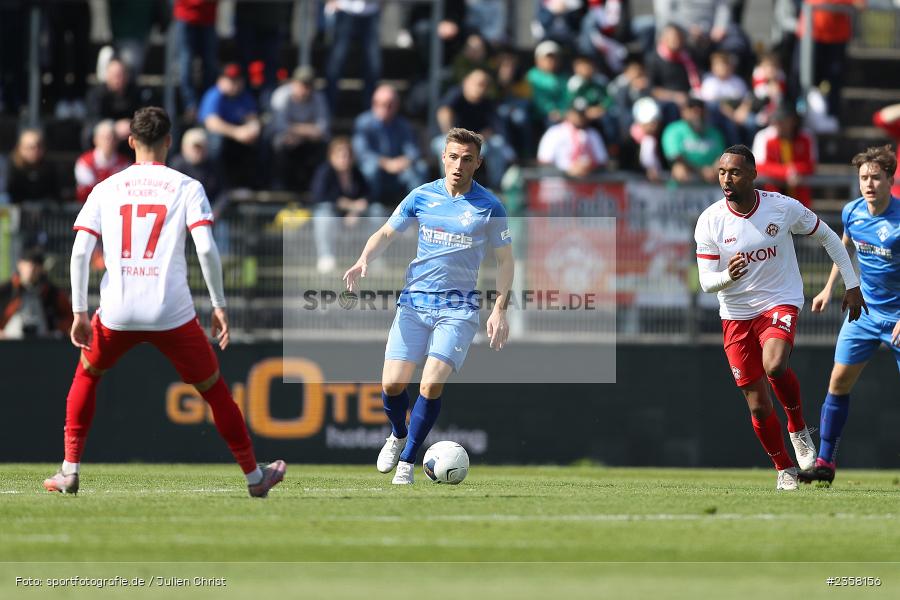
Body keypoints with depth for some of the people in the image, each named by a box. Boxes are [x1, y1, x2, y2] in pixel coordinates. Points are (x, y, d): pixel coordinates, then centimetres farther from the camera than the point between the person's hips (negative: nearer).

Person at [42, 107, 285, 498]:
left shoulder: (106, 189, 9)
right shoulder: (186, 188, 3)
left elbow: (80, 251, 0)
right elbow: (206, 249, -9)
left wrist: (79, 313, 3)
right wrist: (219, 306, -2)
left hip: (117, 313, 2)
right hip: (173, 314, -2)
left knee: (87, 374, 28)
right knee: (214, 389, 14)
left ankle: (70, 471, 21)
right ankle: (254, 476, 20)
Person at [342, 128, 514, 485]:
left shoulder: (489, 208, -1)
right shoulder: (421, 197, 4)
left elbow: (504, 260, 7)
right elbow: (385, 234, 13)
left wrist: (499, 311, -1)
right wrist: (364, 261, -8)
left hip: (458, 308, -2)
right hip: (414, 301, 2)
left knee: (432, 384, -17)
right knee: (392, 384, -6)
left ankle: (407, 460, -1)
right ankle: (398, 435, 27)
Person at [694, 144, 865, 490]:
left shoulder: (783, 208, -11)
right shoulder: (710, 221, -10)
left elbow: (827, 237, 4)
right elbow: (706, 281, -9)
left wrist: (852, 285, 5)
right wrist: (727, 276, -33)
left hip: (781, 302, -2)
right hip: (736, 314, 2)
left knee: (774, 365, -32)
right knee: (758, 405, 3)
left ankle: (798, 429, -4)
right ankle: (784, 469, 25)